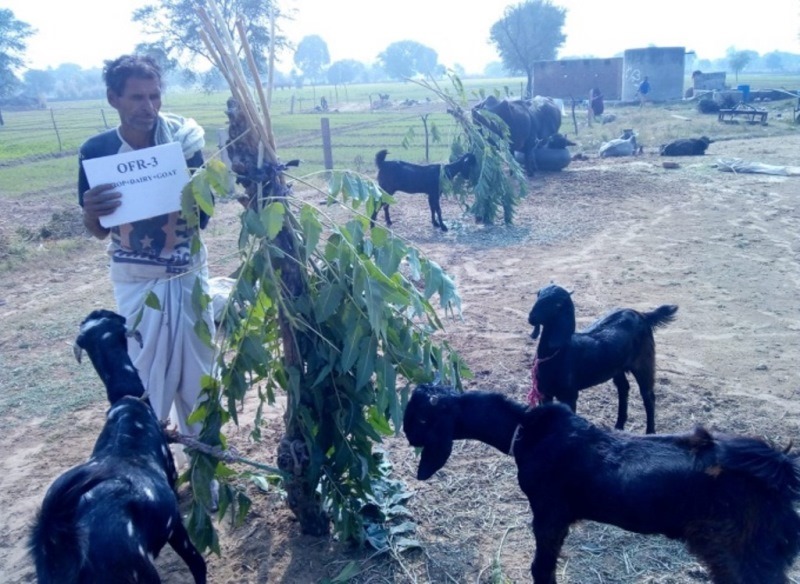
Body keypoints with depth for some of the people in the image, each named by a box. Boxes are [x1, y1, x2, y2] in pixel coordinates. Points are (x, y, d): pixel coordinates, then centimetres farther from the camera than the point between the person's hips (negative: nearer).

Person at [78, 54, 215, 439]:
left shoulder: (183, 139, -9)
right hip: (137, 282, -1)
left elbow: (204, 215, -4)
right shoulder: (97, 151, -10)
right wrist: (90, 214, -25)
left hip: (189, 275, 1)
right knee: (144, 376, 8)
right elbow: (100, 231, -2)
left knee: (199, 368, 13)